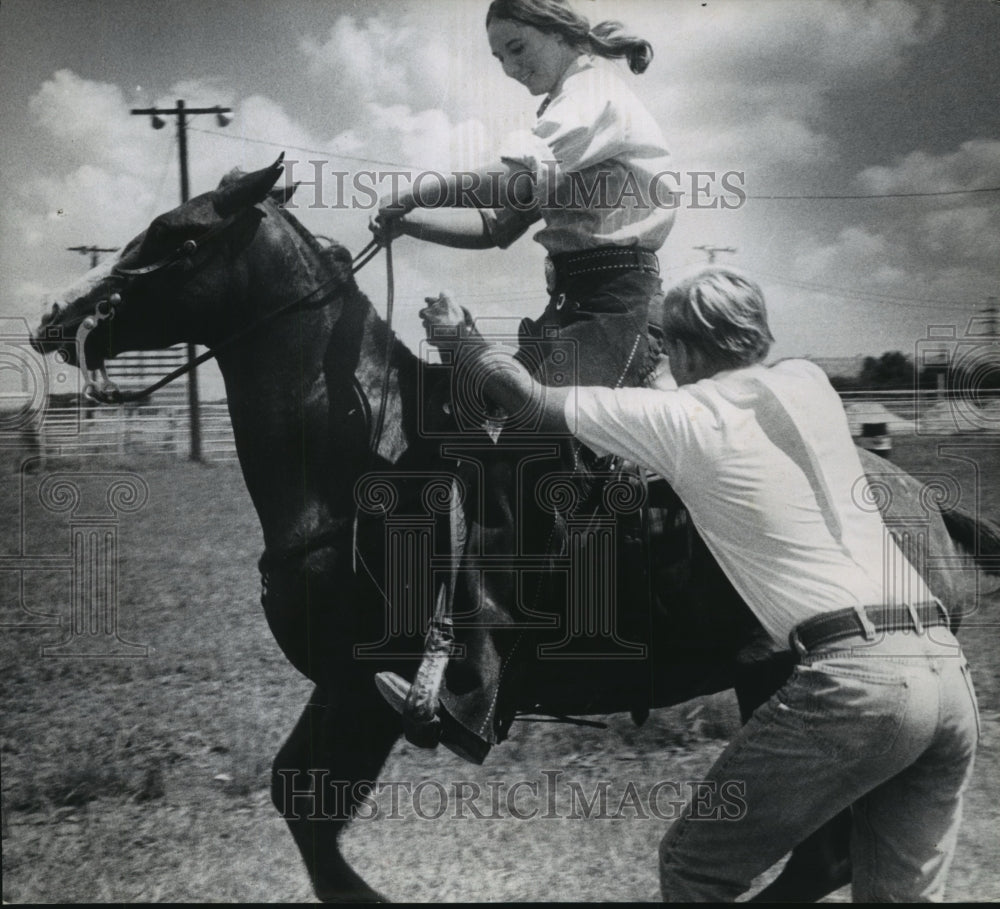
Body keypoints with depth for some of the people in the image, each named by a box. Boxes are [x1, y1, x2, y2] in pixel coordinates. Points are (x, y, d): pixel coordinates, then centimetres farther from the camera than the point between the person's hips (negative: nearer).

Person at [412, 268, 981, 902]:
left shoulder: (681, 418, 2)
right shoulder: (809, 382, 18)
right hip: (949, 664, 7)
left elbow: (533, 400, 12)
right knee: (904, 892, 14)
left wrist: (461, 337, 30)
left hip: (854, 672, -7)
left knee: (694, 870, 8)